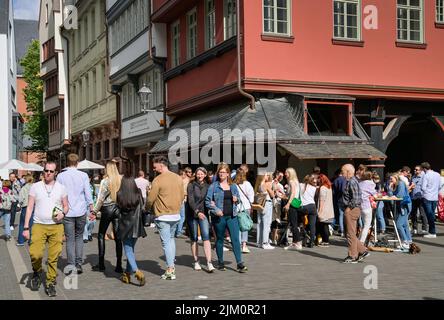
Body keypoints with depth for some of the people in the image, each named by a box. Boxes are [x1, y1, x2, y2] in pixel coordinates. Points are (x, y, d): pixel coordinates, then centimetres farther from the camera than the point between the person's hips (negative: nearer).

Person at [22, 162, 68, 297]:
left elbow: (66, 206, 15)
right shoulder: (35, 187, 4)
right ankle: (37, 273, 18)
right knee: (35, 254, -14)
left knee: (53, 257, 0)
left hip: (56, 226, 1)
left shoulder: (61, 188, 7)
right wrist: (26, 227, -1)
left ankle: (50, 283, 15)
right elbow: (30, 207, 4)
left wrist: (63, 213, -9)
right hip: (39, 225, -1)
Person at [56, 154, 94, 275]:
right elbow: (88, 194, 0)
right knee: (79, 237, 12)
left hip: (67, 212, -1)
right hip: (81, 211, 1)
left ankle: (71, 265, -4)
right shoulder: (83, 175, -1)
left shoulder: (60, 176, 0)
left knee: (70, 239, 3)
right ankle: (78, 264, 10)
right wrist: (90, 208, 10)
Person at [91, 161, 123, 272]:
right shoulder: (121, 180, -1)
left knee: (101, 236, 11)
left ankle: (101, 264, 10)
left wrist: (95, 212, -2)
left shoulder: (105, 181, -10)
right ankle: (119, 265, 5)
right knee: (117, 237, 6)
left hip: (107, 209, -3)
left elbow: (100, 199, -10)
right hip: (118, 208, 3)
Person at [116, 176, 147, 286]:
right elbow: (142, 208, 0)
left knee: (128, 251, 2)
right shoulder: (138, 195, -4)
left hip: (125, 226, -3)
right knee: (131, 249, 16)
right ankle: (127, 274, 22)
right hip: (136, 227, 3)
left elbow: (119, 208, -4)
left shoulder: (120, 195, -11)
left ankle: (137, 272, -16)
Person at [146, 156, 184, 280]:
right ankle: (172, 266, 21)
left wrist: (147, 208, 8)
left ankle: (170, 271, -2)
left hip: (163, 216, -6)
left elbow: (150, 199, -11)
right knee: (171, 239, 20)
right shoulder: (178, 178, 5)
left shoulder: (158, 180, -15)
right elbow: (182, 196, 12)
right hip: (176, 215, 6)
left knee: (166, 242, -2)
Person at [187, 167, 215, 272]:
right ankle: (196, 261, 18)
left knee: (206, 237, -11)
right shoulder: (191, 185, -2)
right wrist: (197, 212, -24)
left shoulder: (207, 186, 8)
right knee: (194, 239, 6)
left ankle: (209, 263, -16)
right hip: (192, 214, -1)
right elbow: (190, 200, -12)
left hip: (203, 214, 1)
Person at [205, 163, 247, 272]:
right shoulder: (213, 186, 0)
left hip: (232, 216, 2)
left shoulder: (233, 186, 12)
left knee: (235, 239, -4)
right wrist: (216, 210, -16)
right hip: (219, 217, -2)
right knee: (219, 240, 8)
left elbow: (238, 199, 23)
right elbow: (207, 201, -4)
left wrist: (236, 199, 0)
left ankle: (240, 263, -4)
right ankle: (220, 263, 20)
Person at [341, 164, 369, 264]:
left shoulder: (352, 182, -16)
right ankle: (362, 251, 17)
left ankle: (352, 256, 4)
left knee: (351, 234, -3)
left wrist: (349, 208, -15)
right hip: (351, 210, 10)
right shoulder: (350, 181, 15)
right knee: (351, 234, 14)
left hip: (351, 210, -10)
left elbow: (355, 198, -24)